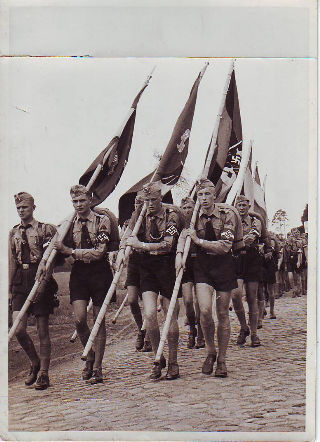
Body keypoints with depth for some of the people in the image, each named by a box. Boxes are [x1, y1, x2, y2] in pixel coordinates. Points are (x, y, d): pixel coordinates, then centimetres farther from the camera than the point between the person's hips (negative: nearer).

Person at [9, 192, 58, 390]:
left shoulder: (46, 229, 1)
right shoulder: (13, 233, 14)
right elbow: (12, 263, 15)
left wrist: (43, 263, -27)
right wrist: (9, 289, 13)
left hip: (40, 280, -4)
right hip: (20, 282, 4)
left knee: (42, 330, 1)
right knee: (18, 329, -5)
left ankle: (43, 373, 11)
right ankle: (35, 363, 20)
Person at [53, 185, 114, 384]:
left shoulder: (102, 220, -4)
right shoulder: (70, 224, 8)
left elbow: (99, 252, -13)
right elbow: (64, 252, 13)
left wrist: (71, 251, -16)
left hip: (99, 272, -3)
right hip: (79, 273, 3)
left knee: (99, 320, 4)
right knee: (79, 319, -9)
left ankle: (97, 367, 13)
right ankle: (89, 356, 19)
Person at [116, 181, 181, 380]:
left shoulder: (171, 216, -6)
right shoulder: (140, 215, 7)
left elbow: (167, 245, -15)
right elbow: (128, 238, 10)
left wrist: (140, 245, -18)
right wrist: (122, 251, -11)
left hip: (167, 266, -3)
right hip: (146, 267, 3)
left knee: (171, 315, 2)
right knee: (150, 314, -8)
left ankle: (173, 362, 16)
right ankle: (158, 359, 11)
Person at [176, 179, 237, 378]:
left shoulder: (227, 214, -9)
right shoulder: (194, 215, 1)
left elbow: (225, 246, -16)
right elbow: (183, 234, 9)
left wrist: (199, 240, -18)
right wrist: (179, 253, -11)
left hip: (224, 265, -1)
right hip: (202, 266, 2)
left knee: (223, 314, 5)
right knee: (205, 310, -15)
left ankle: (222, 360, 18)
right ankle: (210, 351, 9)